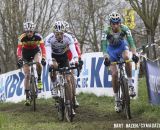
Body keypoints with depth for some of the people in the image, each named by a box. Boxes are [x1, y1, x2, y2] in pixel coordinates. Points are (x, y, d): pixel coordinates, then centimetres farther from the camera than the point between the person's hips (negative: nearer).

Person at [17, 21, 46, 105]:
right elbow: (19, 49, -33)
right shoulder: (22, 38, -26)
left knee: (38, 63, -36)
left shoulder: (38, 37, -26)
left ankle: (39, 79, -10)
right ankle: (27, 97, 0)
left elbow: (43, 48, -30)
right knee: (27, 75, -6)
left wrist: (43, 58, -44)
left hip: (36, 52, 0)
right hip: (26, 55, 0)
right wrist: (19, 59, -47)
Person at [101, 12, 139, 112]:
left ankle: (130, 83, -23)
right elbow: (104, 45, -32)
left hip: (122, 46, 0)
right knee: (114, 74, -12)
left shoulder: (124, 29, -26)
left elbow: (131, 41, -32)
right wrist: (106, 57, -47)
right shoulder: (107, 31, -27)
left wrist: (135, 54, -46)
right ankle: (117, 100, -1)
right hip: (112, 49, 0)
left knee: (127, 57, -36)